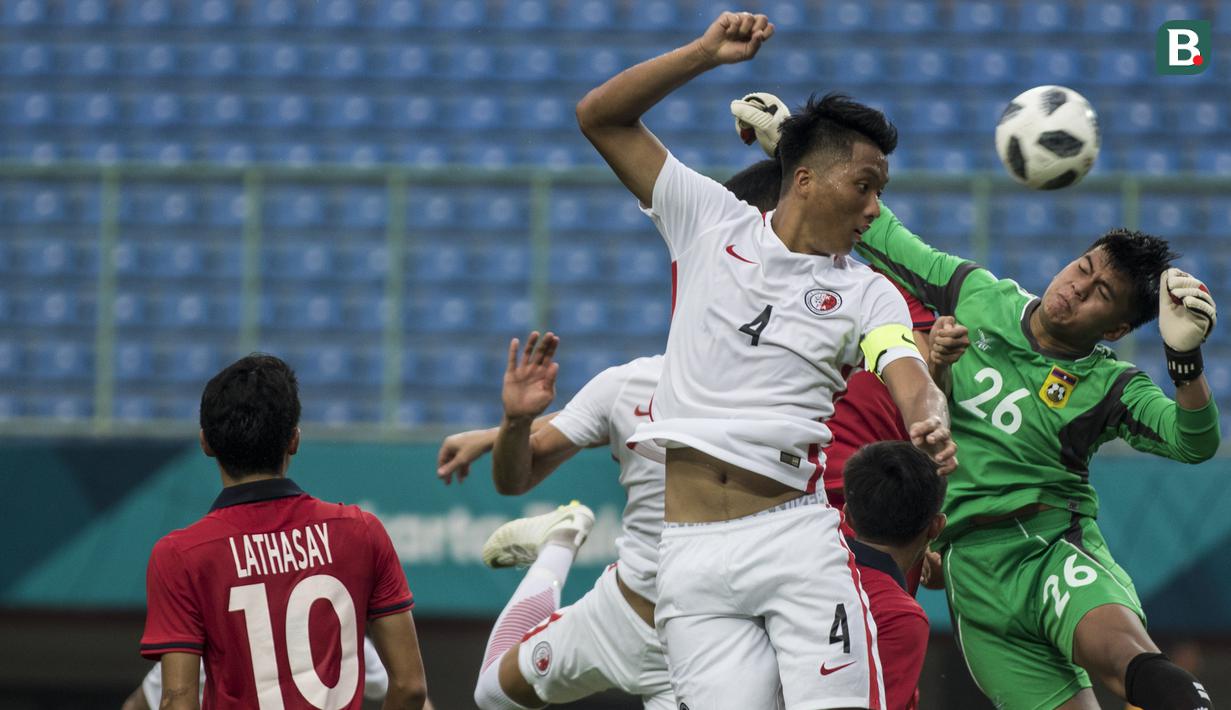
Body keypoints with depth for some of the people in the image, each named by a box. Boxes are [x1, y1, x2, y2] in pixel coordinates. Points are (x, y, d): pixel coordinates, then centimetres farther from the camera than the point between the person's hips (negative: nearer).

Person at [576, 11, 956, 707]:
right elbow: (601, 116, 10)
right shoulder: (711, 220, 12)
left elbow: (909, 376, -9)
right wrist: (707, 53, -1)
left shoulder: (867, 295, 10)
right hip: (692, 551, 0)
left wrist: (930, 426, -33)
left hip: (796, 537, 0)